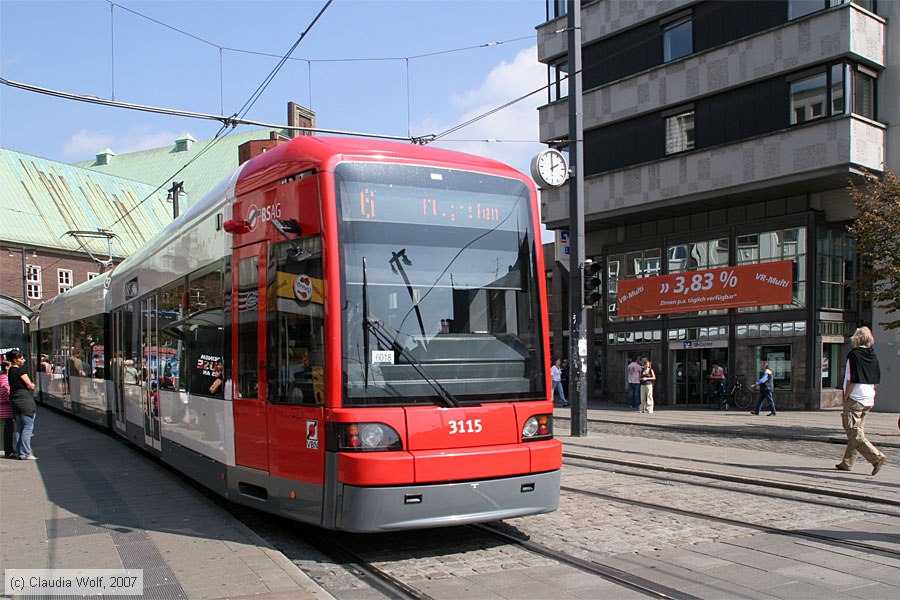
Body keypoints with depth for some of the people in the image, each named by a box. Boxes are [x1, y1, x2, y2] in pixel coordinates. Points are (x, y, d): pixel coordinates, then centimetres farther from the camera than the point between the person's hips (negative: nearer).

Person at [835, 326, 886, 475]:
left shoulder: (854, 354, -12)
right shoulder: (873, 356, 8)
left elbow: (851, 379, -17)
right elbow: (877, 381, 11)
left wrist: (845, 397, -8)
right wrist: (872, 397, 19)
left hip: (855, 399, -8)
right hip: (868, 400, 8)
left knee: (854, 433, -5)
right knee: (857, 432, 13)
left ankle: (877, 457, -17)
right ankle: (847, 463, 20)